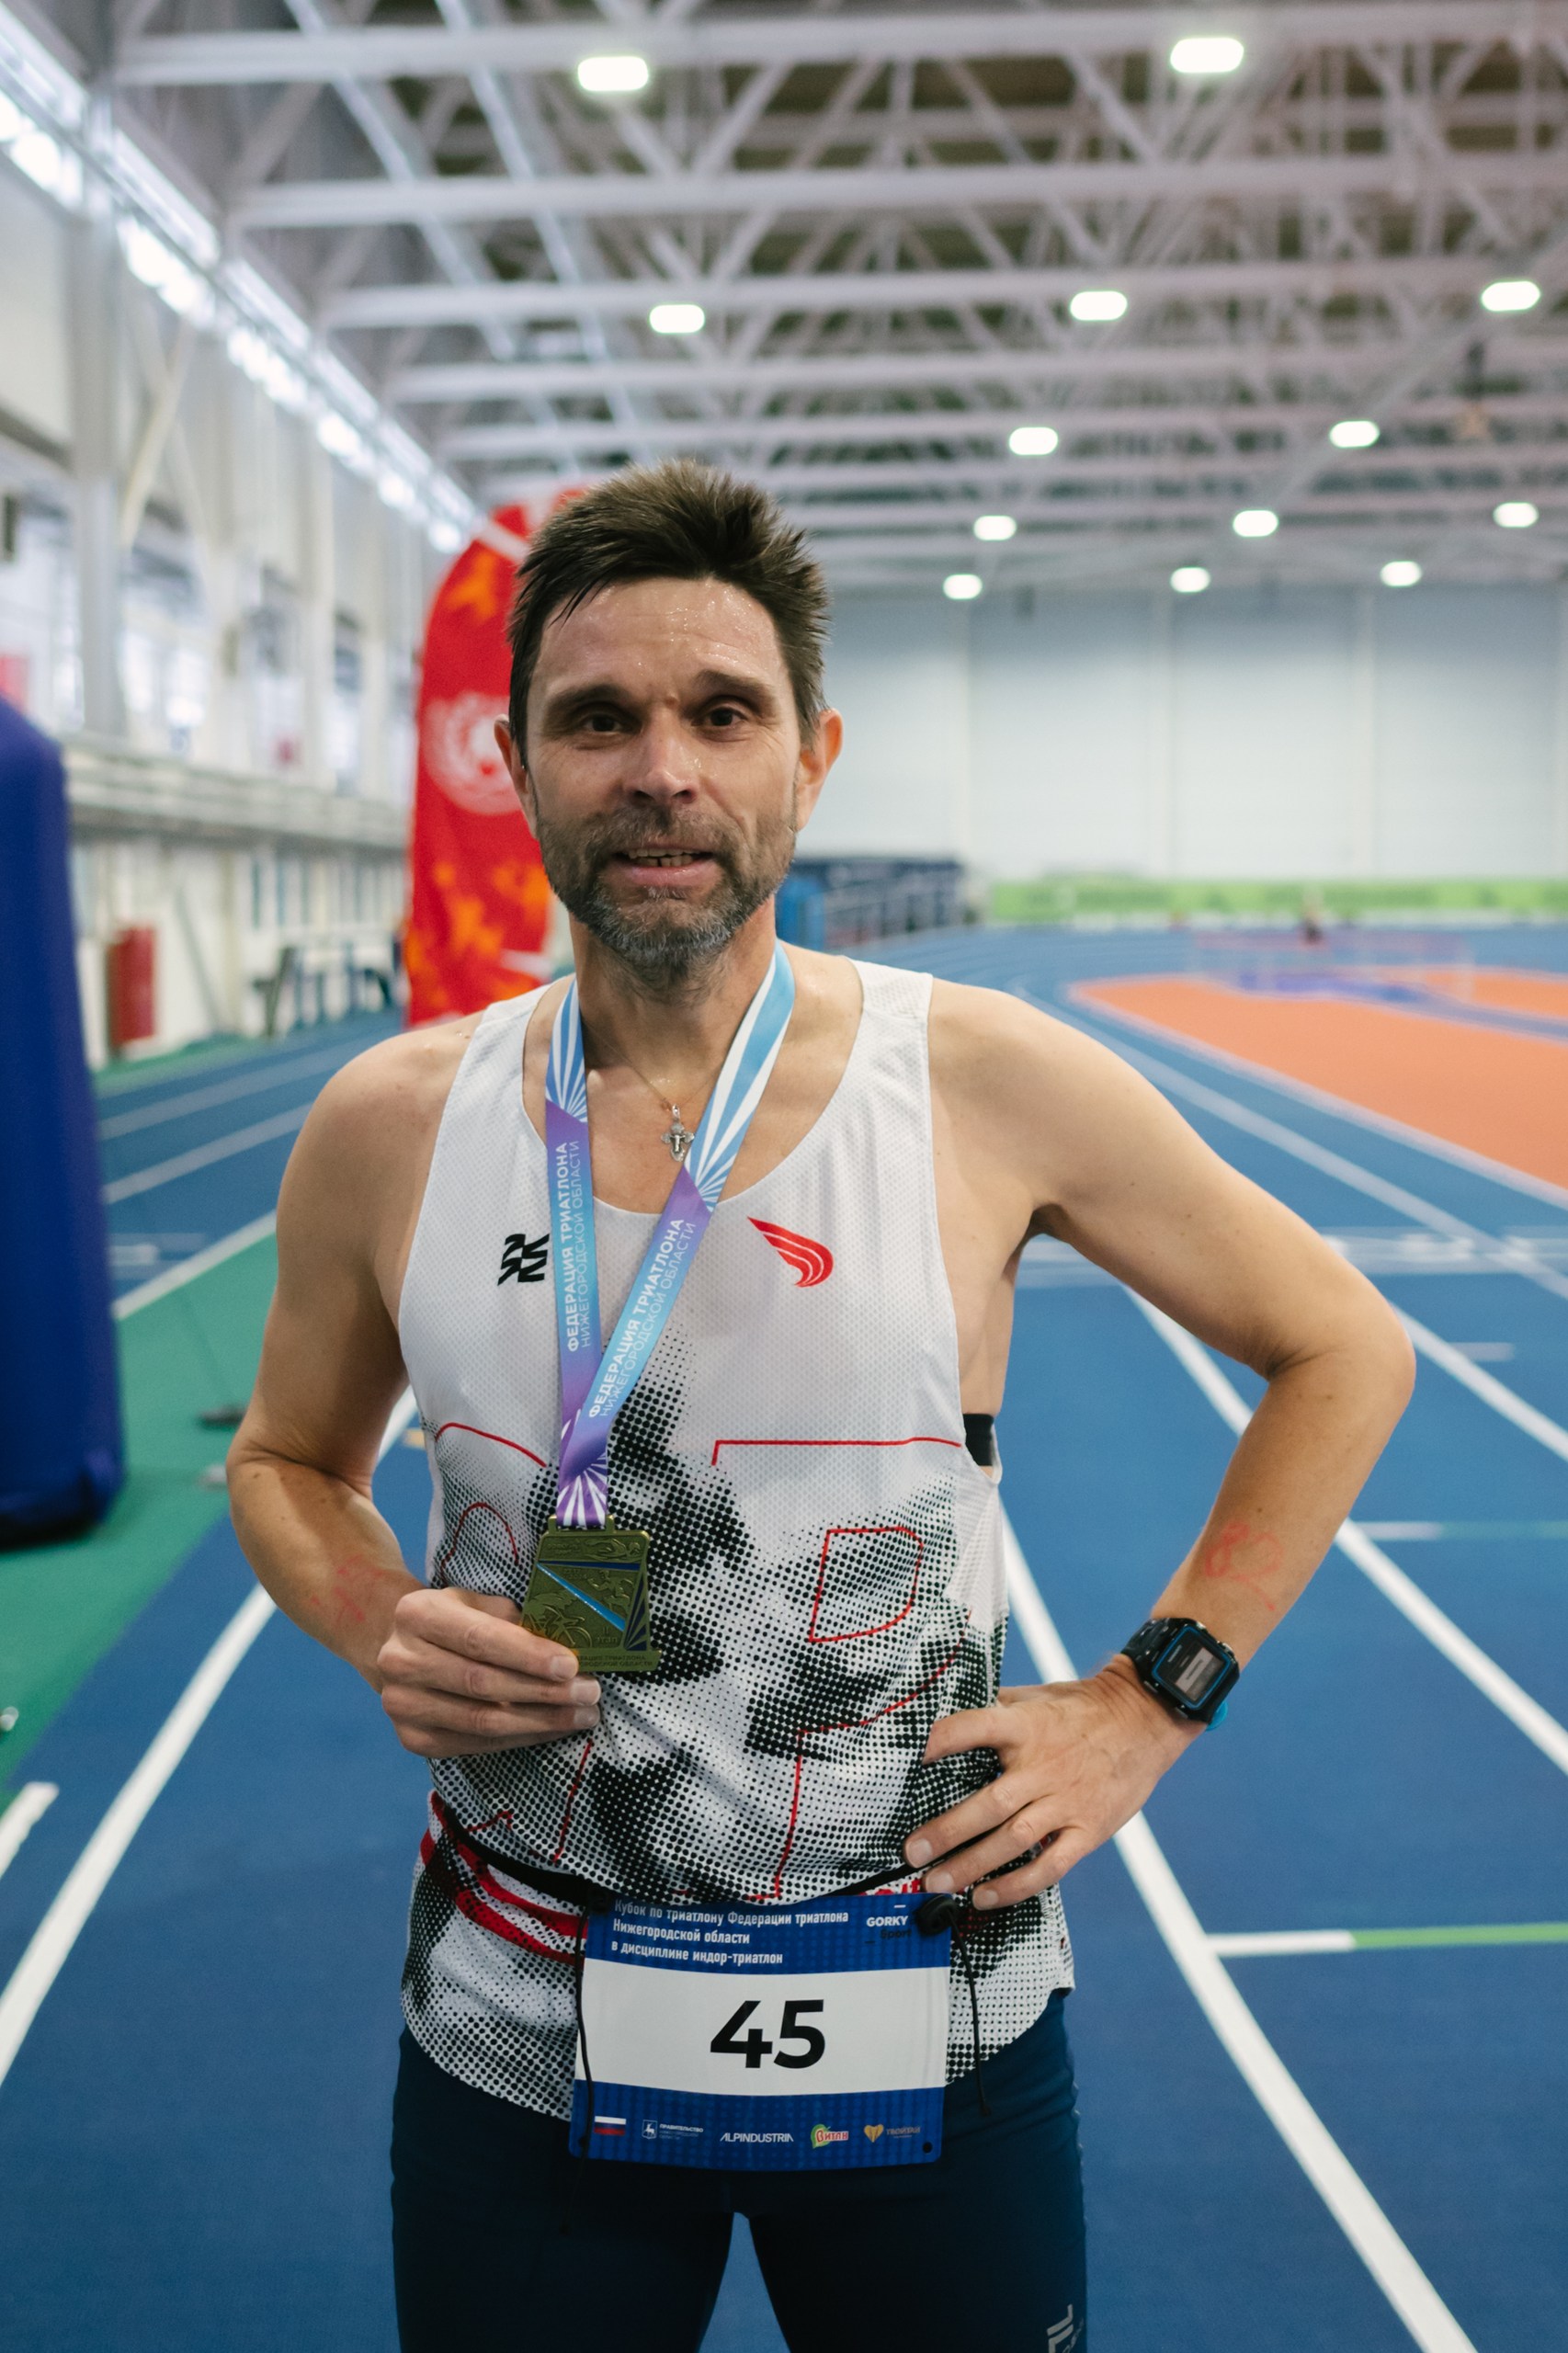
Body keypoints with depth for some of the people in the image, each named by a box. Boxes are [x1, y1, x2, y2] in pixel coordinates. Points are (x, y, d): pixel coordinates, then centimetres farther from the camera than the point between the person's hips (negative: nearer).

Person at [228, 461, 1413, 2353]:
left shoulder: (990, 1084, -12)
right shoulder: (389, 1128, -6)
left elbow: (1342, 1354, 0)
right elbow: (286, 1462, 11)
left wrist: (1148, 1700, -5)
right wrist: (384, 1634, -9)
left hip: (932, 2033, -1)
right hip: (515, 2037, 2)